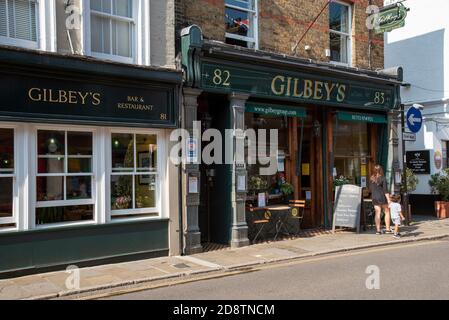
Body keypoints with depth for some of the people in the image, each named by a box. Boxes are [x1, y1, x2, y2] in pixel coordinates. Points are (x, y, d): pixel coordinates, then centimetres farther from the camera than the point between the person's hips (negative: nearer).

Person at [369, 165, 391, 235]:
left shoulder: (371, 179, 3)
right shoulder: (383, 178, -10)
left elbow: (370, 189, 10)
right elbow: (385, 190, -12)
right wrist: (388, 200, -10)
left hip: (374, 198, 4)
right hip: (383, 197, -4)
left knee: (378, 213, 6)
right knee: (387, 212, 10)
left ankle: (378, 230, 4)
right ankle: (387, 229, 9)